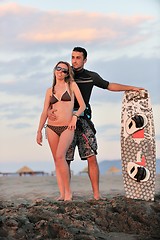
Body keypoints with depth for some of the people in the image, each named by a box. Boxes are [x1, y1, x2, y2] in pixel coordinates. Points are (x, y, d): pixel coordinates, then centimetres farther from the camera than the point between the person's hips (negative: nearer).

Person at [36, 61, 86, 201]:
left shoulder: (72, 85, 6)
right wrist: (39, 131, 7)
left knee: (60, 156, -21)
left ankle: (68, 191, -13)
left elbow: (82, 105, 5)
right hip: (51, 127, 4)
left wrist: (75, 116, -11)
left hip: (67, 127, -4)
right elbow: (45, 112, 13)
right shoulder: (50, 91, 14)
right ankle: (62, 194, 3)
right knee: (57, 159, 1)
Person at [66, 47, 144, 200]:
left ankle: (96, 195, -6)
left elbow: (109, 86, 25)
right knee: (65, 160, -2)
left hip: (83, 121, 1)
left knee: (91, 158, -8)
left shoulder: (91, 76, 12)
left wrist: (132, 88, 24)